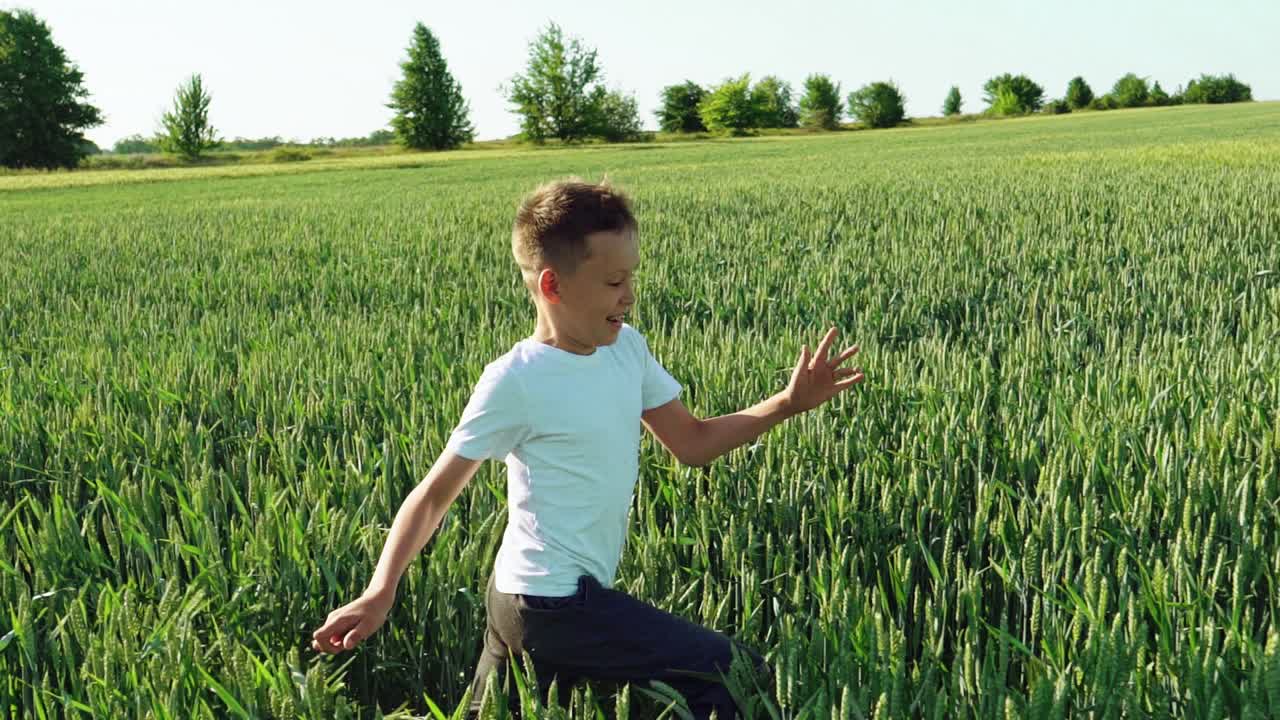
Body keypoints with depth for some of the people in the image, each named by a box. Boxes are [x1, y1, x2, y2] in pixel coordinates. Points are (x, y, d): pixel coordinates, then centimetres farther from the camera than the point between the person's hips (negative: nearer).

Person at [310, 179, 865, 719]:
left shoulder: (627, 349, 4)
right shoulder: (514, 383, -17)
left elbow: (691, 443, 11)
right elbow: (435, 494, -12)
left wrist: (786, 404, 0)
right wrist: (380, 593, -22)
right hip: (554, 607, -8)